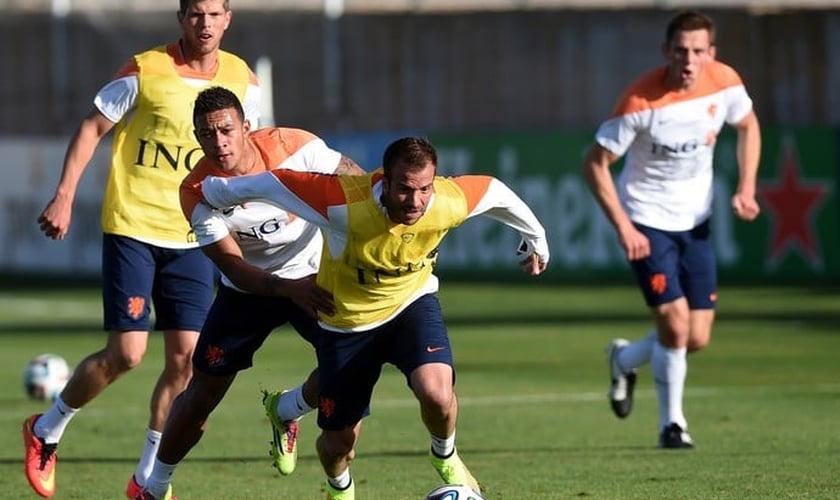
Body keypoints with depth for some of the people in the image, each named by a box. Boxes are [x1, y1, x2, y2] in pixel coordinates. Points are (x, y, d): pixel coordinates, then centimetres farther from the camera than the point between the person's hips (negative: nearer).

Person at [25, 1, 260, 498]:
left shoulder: (242, 79, 4)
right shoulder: (145, 71, -9)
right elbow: (92, 128, -2)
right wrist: (64, 197, -9)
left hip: (192, 238, 4)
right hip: (132, 229, -4)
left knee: (186, 357, -2)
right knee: (126, 353, -9)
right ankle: (47, 430, 16)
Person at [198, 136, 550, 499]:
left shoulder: (449, 203, -26)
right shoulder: (344, 204, -36)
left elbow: (495, 192, -3)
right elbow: (270, 183, -24)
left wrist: (535, 241, 14)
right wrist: (215, 192, -7)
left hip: (412, 304, 1)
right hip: (346, 322, -1)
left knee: (436, 391, -29)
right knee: (338, 442, 8)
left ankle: (445, 457, 6)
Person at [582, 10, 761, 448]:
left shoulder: (725, 83, -10)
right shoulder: (641, 101, -24)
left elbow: (748, 126, 12)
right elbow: (595, 163, -16)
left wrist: (746, 188, -1)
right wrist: (623, 227, -20)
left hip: (695, 222, 5)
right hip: (647, 223, -5)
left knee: (697, 339, 4)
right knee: (675, 325, -16)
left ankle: (625, 360, 34)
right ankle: (671, 424, 6)